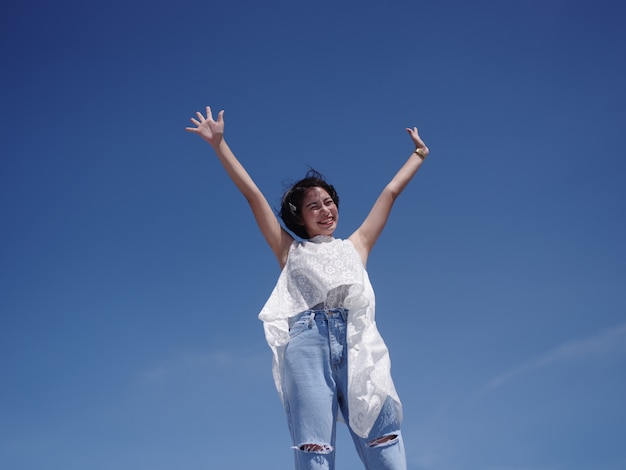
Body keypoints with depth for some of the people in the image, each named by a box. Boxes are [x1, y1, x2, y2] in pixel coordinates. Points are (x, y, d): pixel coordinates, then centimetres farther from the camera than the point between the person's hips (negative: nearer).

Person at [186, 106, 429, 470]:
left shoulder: (356, 246, 30)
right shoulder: (290, 251, 26)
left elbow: (390, 193, 38)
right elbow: (252, 193, 25)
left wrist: (419, 154, 47)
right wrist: (219, 144, 26)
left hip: (358, 341, 1)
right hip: (307, 340, -1)